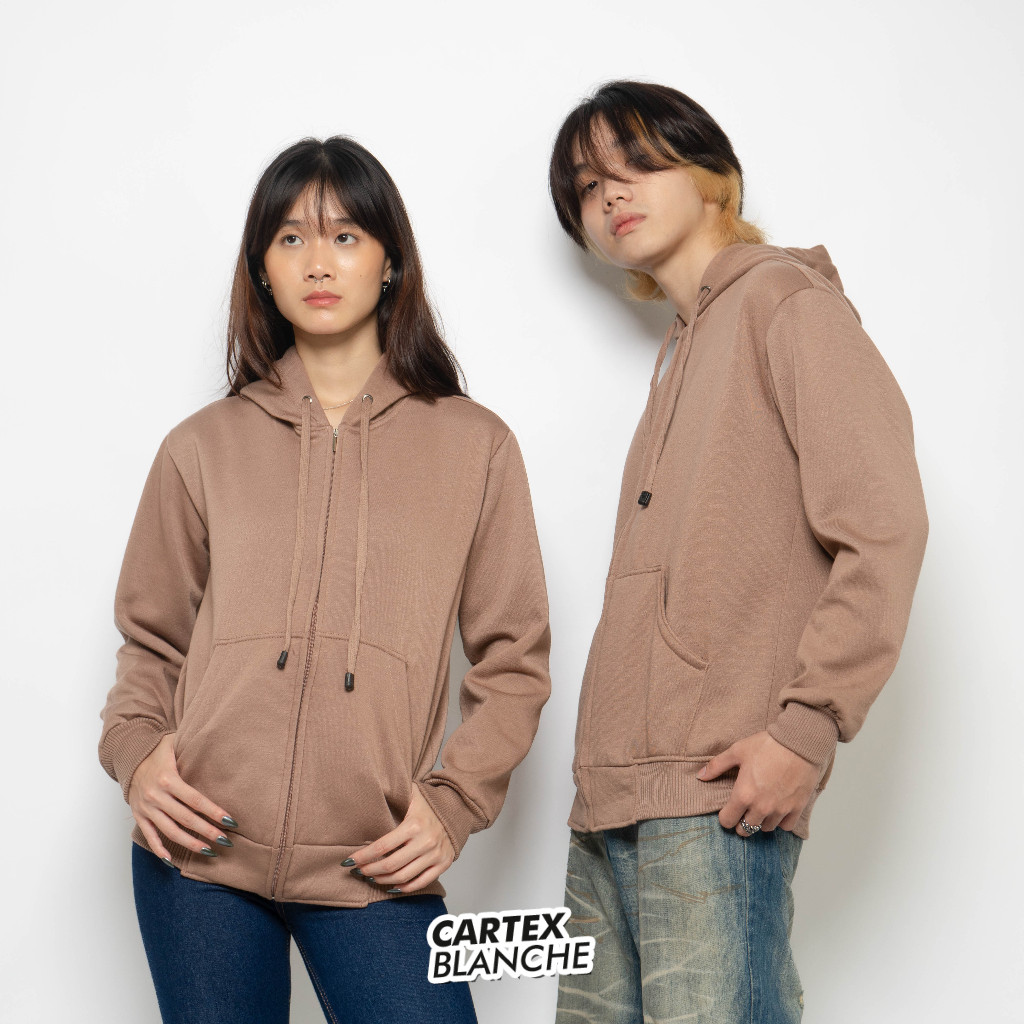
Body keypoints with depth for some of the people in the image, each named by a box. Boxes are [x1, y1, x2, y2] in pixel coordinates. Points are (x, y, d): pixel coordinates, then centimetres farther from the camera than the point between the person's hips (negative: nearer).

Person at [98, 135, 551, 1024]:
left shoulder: (476, 447, 6)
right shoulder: (203, 448, 9)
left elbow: (513, 659, 7)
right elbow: (150, 638, 15)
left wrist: (454, 802, -4)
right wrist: (135, 750, -2)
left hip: (372, 870, -1)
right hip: (201, 855, 1)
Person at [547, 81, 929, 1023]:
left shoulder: (787, 301, -2)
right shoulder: (681, 352, 23)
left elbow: (883, 530, -13)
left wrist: (807, 727, -18)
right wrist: (605, 776, 12)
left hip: (718, 800, -8)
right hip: (612, 803, 8)